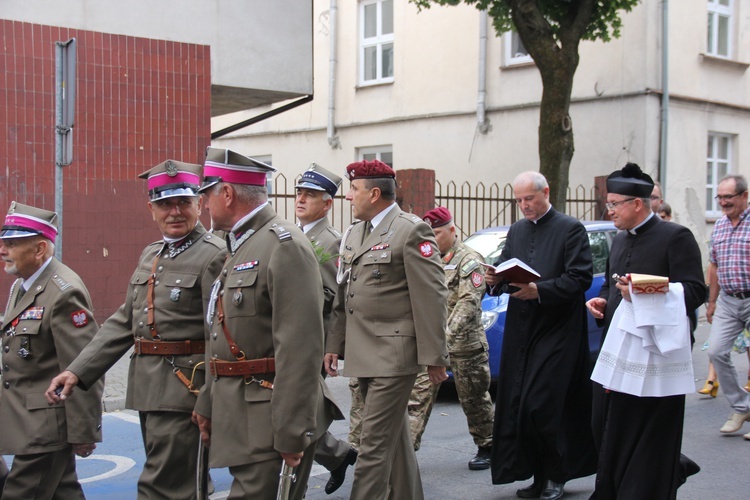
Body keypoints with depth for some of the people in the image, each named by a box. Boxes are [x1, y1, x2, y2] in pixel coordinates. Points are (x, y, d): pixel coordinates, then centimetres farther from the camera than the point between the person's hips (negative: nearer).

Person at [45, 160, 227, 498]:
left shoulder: (214, 256, -11)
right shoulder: (150, 255, 15)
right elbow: (124, 321, 17)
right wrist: (79, 370, 9)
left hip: (182, 391, -8)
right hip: (148, 391, 8)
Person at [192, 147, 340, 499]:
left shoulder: (285, 246, -15)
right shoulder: (240, 247, 16)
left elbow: (300, 348, -21)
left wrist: (291, 434, -23)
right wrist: (208, 403, 21)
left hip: (269, 422, -9)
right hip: (238, 415, 9)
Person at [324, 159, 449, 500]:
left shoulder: (412, 231, -10)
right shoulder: (353, 234, 15)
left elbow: (430, 298, -13)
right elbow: (343, 296, 18)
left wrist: (433, 355, -15)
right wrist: (334, 344, 12)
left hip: (393, 355, -8)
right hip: (363, 355, 8)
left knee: (375, 444, -8)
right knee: (394, 437, 18)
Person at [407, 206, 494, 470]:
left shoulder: (469, 259, -7)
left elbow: (469, 302, -19)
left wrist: (448, 334, -30)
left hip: (464, 343, -5)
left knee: (474, 399, 8)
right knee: (418, 397, -2)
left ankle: (487, 447, 25)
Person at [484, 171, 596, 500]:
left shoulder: (571, 229, -4)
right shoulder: (516, 231, 16)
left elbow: (580, 278, -12)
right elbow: (504, 271, 17)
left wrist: (539, 290, -22)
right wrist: (495, 281, -6)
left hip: (556, 332, -6)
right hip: (521, 331, 6)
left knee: (542, 405, -9)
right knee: (517, 406, 5)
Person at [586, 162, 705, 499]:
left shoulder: (675, 237, -9)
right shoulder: (620, 240, 15)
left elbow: (694, 292, -17)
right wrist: (601, 300, 5)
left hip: (654, 353, -8)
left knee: (648, 434, -2)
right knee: (607, 428, 11)